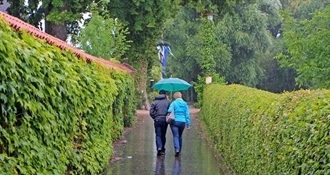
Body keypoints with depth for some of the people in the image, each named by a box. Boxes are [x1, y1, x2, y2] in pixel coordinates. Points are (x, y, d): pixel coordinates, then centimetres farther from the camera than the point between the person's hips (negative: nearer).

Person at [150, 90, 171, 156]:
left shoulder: (154, 102, 3)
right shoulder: (168, 102, 2)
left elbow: (151, 112, -3)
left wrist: (155, 118, 10)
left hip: (157, 120, -1)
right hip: (165, 120, 1)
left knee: (158, 135, 0)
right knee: (163, 135, 12)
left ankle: (159, 148, -20)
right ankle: (162, 150, 15)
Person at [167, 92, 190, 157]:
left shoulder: (174, 103, -3)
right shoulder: (185, 104, 8)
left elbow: (169, 111, -18)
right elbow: (187, 115, 6)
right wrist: (188, 124, 8)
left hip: (175, 121, -4)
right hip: (182, 122, 4)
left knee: (175, 136, -7)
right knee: (180, 136, 19)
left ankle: (177, 149, -27)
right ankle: (179, 150, 25)